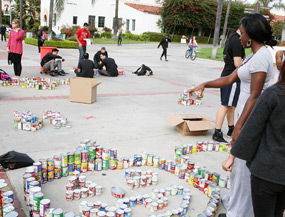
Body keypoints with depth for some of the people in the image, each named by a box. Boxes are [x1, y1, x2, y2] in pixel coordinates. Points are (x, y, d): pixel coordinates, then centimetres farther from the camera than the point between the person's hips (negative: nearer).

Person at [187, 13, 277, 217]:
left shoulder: (261, 57, -20)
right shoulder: (254, 55, 11)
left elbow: (254, 96, -22)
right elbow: (230, 79, 15)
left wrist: (239, 127, -21)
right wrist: (205, 85, 12)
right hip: (247, 114, 10)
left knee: (243, 166, 2)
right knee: (239, 161, 21)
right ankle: (235, 198, 40)